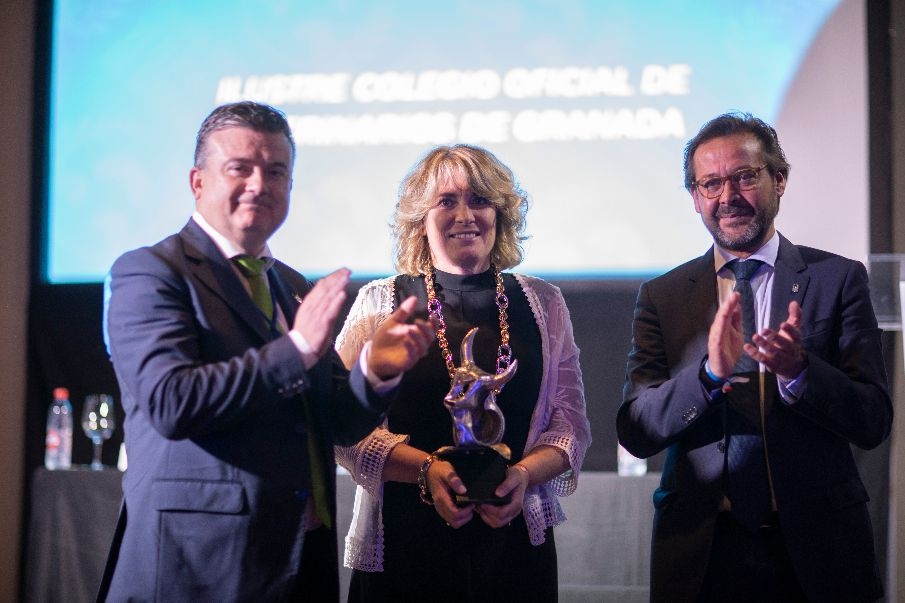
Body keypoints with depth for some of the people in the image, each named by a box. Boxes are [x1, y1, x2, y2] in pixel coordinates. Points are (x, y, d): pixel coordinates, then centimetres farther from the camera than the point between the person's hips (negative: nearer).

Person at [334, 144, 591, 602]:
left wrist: (525, 474, -12)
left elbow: (571, 423, 7)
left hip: (516, 541, 2)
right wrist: (427, 469, -18)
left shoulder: (543, 303, 8)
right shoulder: (380, 303, 2)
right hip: (404, 543, -2)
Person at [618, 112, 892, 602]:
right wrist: (711, 372, -22)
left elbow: (874, 423, -6)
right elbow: (634, 433, -6)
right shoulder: (661, 296, 1)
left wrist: (798, 371, -24)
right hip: (701, 554, 1)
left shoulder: (839, 279, -2)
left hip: (816, 547, 0)